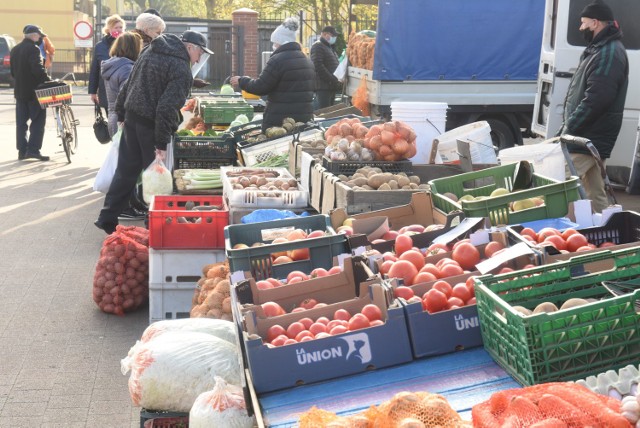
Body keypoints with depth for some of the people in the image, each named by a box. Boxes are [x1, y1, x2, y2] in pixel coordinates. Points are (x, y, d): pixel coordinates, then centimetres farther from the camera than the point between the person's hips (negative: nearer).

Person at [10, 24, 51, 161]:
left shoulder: (15, 50, 13)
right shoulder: (33, 49, -14)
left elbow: (13, 71, 18)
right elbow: (38, 69, -25)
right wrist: (49, 80, -15)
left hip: (19, 90, 8)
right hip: (34, 91, -8)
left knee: (21, 122, 9)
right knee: (38, 120, -2)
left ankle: (22, 150, 10)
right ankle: (33, 149, -9)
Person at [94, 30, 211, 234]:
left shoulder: (150, 51, 11)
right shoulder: (181, 69, -15)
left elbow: (128, 84, 17)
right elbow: (168, 108, -22)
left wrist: (121, 113, 23)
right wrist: (162, 142, -21)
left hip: (131, 117, 8)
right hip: (150, 125, -8)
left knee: (126, 171, 14)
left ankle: (107, 218, 18)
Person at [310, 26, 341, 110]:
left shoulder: (330, 47, 24)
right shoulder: (318, 46, -7)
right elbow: (318, 67, -19)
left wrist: (336, 80, 8)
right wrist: (333, 80, -20)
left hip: (331, 87, 10)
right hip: (323, 86, -10)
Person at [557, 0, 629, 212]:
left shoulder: (609, 54, -16)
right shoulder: (599, 50, 18)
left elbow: (595, 99, -24)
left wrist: (568, 129, -20)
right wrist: (567, 128, 17)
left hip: (588, 139, -10)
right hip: (588, 138, 10)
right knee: (595, 195, 13)